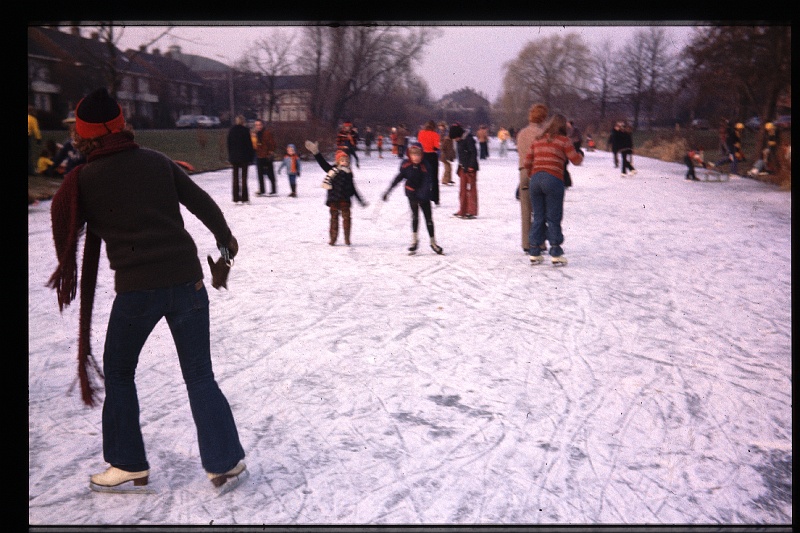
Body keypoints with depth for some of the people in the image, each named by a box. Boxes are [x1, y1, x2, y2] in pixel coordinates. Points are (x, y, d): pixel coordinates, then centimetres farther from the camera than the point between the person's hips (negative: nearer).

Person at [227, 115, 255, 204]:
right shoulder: (245, 130, -9)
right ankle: (244, 198, -4)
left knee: (235, 177, 9)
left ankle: (236, 198, 9)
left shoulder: (231, 130, 6)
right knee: (244, 177, -1)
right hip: (244, 157, -4)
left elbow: (229, 144, 9)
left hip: (233, 157, 4)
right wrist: (251, 156, -2)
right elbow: (249, 144, -9)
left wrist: (230, 157, 15)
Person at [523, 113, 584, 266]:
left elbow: (527, 163, 14)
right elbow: (576, 160, 3)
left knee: (538, 217, 10)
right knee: (554, 218, 2)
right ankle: (555, 254, 2)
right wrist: (580, 155, 24)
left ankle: (534, 254, 11)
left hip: (535, 179, 4)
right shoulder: (563, 140, 2)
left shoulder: (538, 140, 16)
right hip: (553, 180, -4)